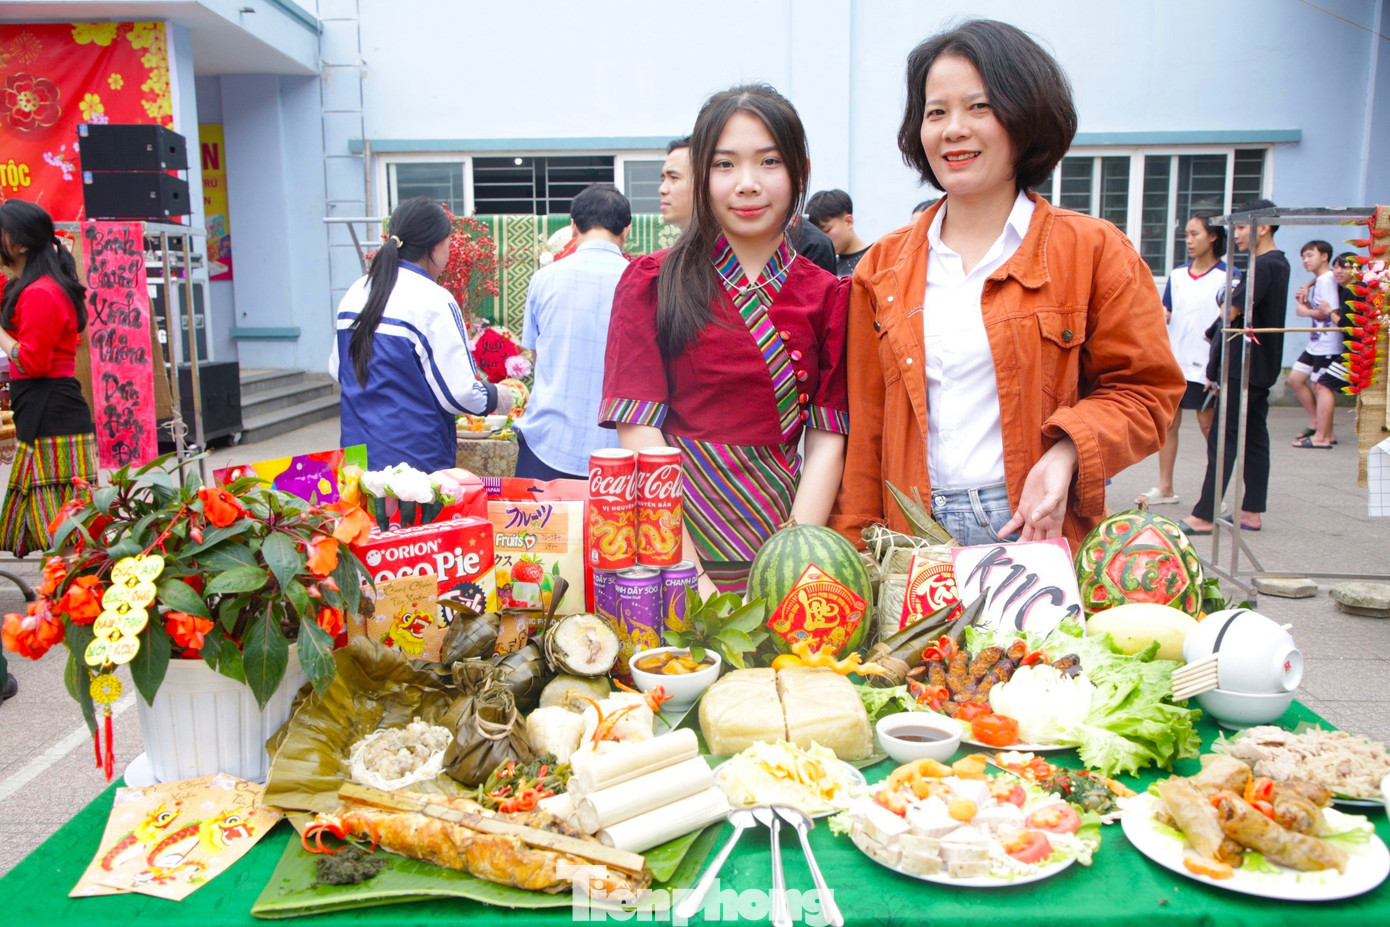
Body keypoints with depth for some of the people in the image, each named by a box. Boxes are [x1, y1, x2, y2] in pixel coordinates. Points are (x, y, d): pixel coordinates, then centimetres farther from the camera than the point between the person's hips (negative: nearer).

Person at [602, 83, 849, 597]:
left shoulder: (827, 297, 7)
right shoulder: (652, 283, 1)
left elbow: (827, 439, 1)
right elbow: (639, 433, -7)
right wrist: (689, 575, -15)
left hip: (784, 533, 2)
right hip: (668, 540, -1)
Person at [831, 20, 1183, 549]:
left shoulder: (1093, 251, 2)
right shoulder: (883, 265, 10)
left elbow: (1144, 390, 4)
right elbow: (866, 422, 9)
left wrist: (1068, 454, -16)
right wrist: (853, 553, 4)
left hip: (1038, 531, -1)